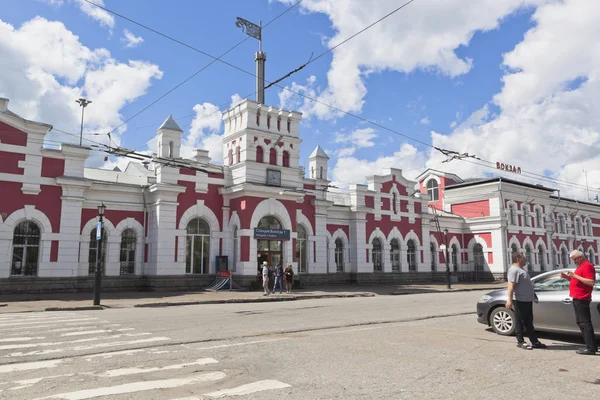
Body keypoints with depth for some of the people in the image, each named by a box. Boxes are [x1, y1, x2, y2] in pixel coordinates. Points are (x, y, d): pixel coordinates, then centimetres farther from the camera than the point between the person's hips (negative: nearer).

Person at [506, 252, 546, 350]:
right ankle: (520, 342, 7)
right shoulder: (514, 270, -15)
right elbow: (511, 285, -24)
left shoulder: (521, 269, 19)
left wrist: (533, 295, 29)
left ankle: (535, 342, 20)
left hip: (527, 300, 11)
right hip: (520, 300, -11)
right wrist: (510, 299, -31)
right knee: (520, 322, -1)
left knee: (528, 322, 14)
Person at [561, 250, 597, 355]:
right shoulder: (580, 266, 20)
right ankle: (591, 345, 21)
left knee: (585, 323, -9)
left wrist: (575, 275, -23)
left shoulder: (587, 266, -12)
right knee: (580, 322, 14)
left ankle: (591, 348, -6)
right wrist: (568, 277, 12)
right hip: (577, 298, 11)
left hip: (582, 299, -11)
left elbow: (591, 282, -22)